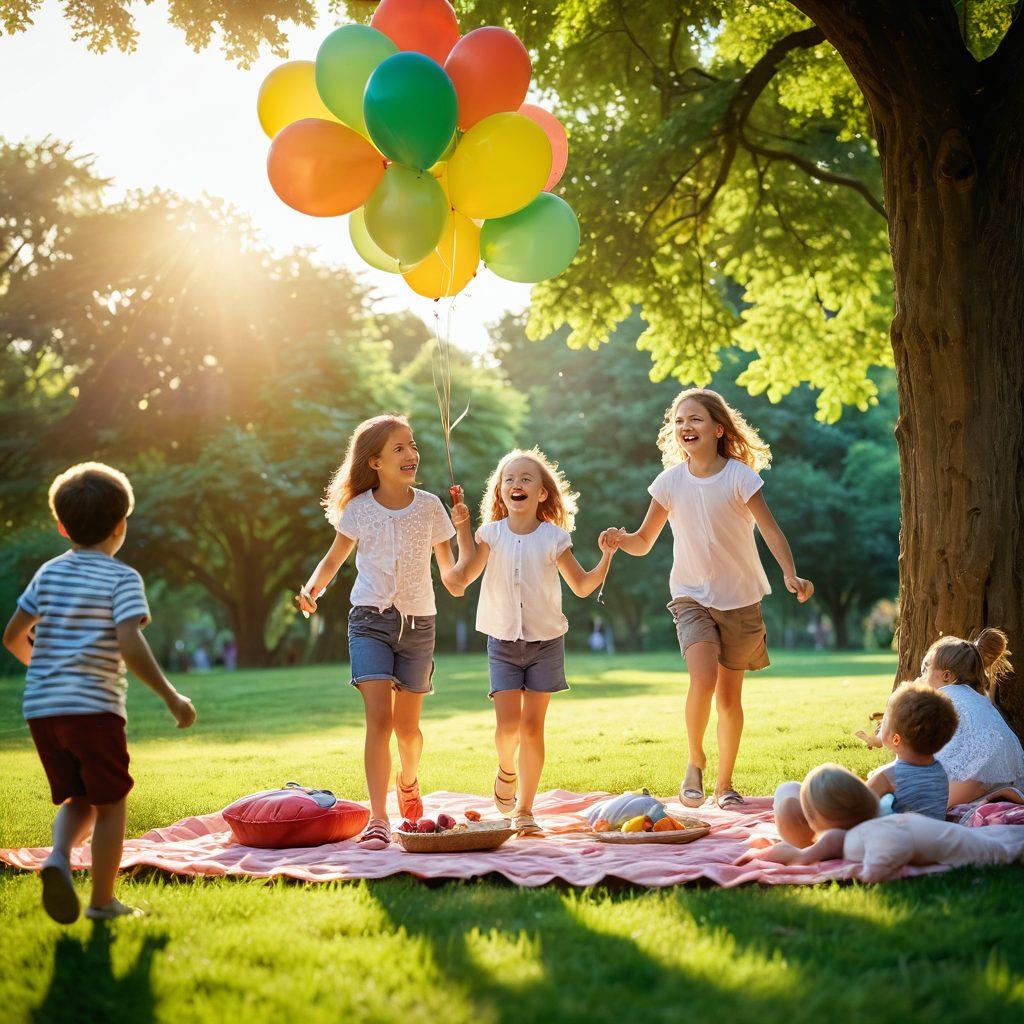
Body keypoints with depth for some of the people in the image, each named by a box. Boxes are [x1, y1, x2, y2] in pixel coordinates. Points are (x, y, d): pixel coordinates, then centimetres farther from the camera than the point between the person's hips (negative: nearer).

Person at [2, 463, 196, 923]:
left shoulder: (49, 573, 11)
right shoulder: (122, 578, -7)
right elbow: (130, 647, -18)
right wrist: (171, 697, -13)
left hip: (41, 707, 6)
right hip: (94, 707, -5)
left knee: (77, 799, 19)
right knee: (110, 803, 10)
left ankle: (58, 857, -9)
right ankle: (102, 901, 14)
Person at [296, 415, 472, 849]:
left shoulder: (429, 506, 0)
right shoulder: (358, 509, -2)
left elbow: (453, 575, 5)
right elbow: (334, 559, 11)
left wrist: (463, 528, -11)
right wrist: (312, 589, -9)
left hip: (418, 622, 2)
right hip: (371, 620, -2)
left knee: (407, 726, 9)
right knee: (379, 717, -16)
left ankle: (408, 781, 42)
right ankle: (378, 821, -16)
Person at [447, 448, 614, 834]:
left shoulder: (554, 537, -3)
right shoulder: (491, 534, -1)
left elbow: (582, 586, 3)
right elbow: (463, 577, -5)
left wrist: (606, 557, -12)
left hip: (545, 642, 0)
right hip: (503, 642, 0)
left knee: (532, 726, 0)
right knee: (508, 723, -13)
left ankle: (524, 809, 10)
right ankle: (507, 771, 21)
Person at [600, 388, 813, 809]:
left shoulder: (739, 476, -11)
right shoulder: (671, 481, -4)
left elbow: (772, 531, -16)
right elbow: (644, 542, 0)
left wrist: (791, 574, -33)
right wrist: (621, 540, -22)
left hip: (740, 600, 0)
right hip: (692, 596, 0)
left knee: (729, 698, 7)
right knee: (703, 679, -23)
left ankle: (724, 783, 24)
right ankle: (695, 763, 1)